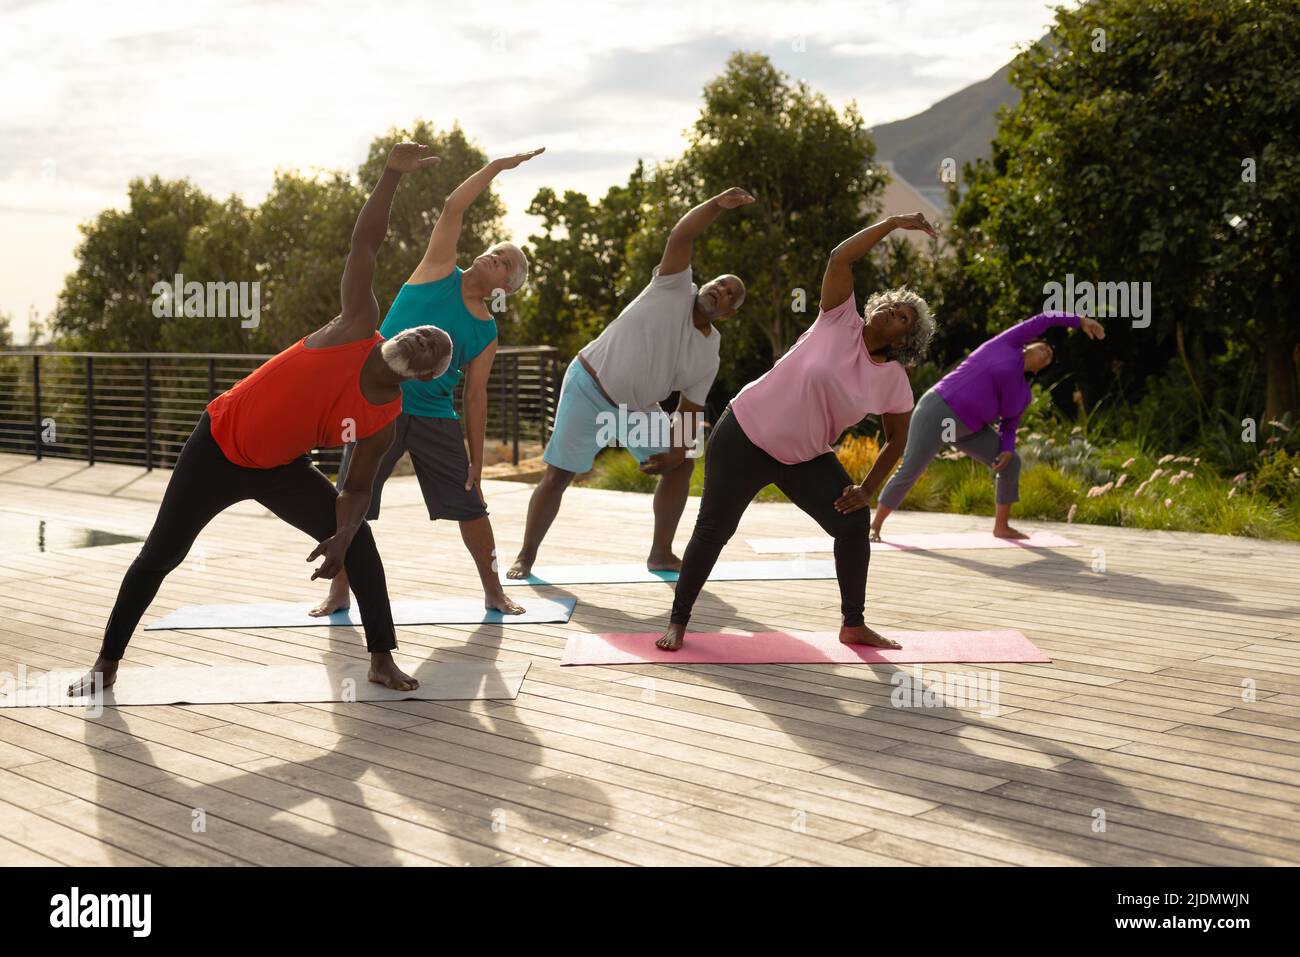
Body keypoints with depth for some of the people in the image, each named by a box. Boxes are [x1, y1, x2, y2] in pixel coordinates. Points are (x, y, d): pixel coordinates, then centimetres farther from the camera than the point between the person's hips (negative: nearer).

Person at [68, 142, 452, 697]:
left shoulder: (383, 421, -13)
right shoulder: (358, 327, -19)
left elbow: (357, 489, -6)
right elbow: (365, 242, -21)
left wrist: (342, 536, -25)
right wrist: (392, 174, -32)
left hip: (280, 469, 2)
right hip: (217, 448, -2)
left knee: (360, 541, -14)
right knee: (160, 555, 3)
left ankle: (382, 660, -4)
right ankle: (107, 663, 19)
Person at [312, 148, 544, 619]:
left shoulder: (486, 331, 4)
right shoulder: (440, 271, 1)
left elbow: (476, 395, 5)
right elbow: (453, 207, -9)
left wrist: (477, 460, 2)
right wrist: (499, 165, -10)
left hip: (436, 417, 2)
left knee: (470, 505, 1)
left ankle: (494, 592, 16)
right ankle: (338, 593, 19)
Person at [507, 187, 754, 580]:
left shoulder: (708, 357, 0)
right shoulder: (675, 288, -11)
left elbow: (690, 410, 3)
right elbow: (680, 237, -24)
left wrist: (676, 451, -13)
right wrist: (719, 204, -37)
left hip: (636, 407, 6)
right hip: (589, 388, -6)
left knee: (683, 465, 1)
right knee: (557, 475, -6)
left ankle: (661, 554, 12)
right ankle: (526, 556, 9)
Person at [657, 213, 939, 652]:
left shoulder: (894, 383, -5)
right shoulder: (840, 321, -12)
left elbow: (896, 440, 6)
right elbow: (840, 258, -20)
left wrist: (867, 488, -5)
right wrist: (894, 222, -22)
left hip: (805, 457, 4)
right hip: (745, 435, -4)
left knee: (854, 522, -8)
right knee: (713, 531, -3)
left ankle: (854, 625, 8)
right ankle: (678, 622, 13)